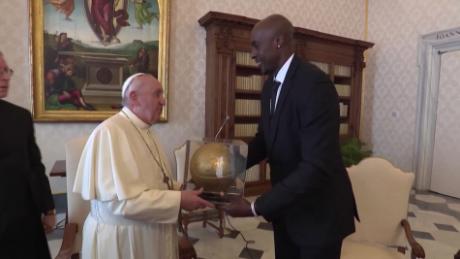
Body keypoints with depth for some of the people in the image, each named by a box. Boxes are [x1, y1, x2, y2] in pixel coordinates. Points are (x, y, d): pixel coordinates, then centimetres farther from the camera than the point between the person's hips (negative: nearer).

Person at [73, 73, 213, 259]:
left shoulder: (145, 131, 6)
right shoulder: (110, 132, -22)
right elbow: (121, 199, -27)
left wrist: (182, 191, -1)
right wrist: (178, 200, -23)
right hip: (121, 239, -8)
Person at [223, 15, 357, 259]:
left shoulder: (315, 84, -25)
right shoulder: (270, 84, 3)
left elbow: (316, 167, -30)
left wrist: (256, 207, -28)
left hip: (318, 211, -7)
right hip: (285, 207, 7)